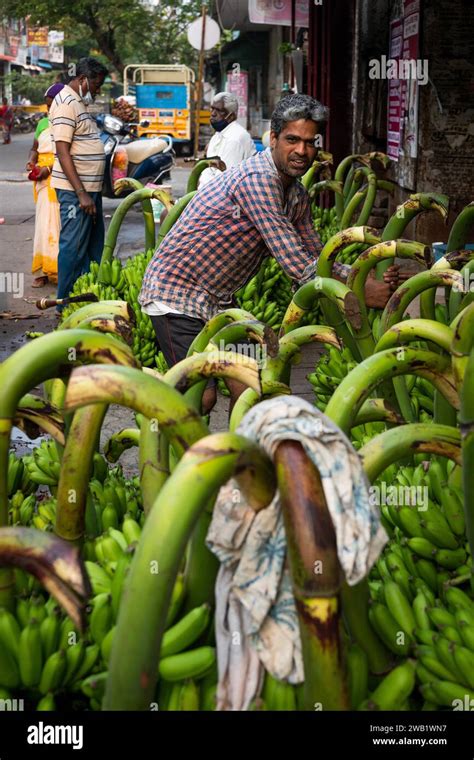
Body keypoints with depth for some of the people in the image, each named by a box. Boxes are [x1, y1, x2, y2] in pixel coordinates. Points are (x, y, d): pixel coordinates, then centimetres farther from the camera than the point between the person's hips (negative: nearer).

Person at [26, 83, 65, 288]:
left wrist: (50, 168, -20)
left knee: (61, 225, -5)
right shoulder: (43, 123, 16)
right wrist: (31, 162, 1)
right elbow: (35, 149, 22)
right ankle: (48, 270, 8)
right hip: (45, 182, 6)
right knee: (46, 225, 4)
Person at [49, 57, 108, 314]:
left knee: (94, 246, 15)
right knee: (73, 248, -4)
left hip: (90, 187, 10)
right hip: (75, 189, -10)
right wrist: (81, 194, -24)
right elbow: (63, 151, -20)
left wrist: (90, 192, 19)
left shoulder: (79, 102, 18)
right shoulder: (65, 104, -14)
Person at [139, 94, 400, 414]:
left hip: (217, 299, 9)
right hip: (177, 292, -9)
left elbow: (316, 259, 8)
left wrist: (371, 279, -8)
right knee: (201, 394, -12)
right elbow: (298, 266, -28)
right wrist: (359, 292, -24)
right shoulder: (257, 180, -25)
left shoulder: (297, 195, 7)